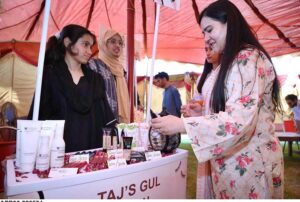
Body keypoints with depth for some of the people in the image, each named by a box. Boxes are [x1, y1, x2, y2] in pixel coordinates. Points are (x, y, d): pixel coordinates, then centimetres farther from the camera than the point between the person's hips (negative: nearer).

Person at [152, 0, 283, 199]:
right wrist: (203, 115, 4)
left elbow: (240, 119, -26)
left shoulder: (248, 58, -15)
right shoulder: (235, 61, 16)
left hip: (249, 163, -9)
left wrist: (182, 125, -24)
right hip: (235, 162, 9)